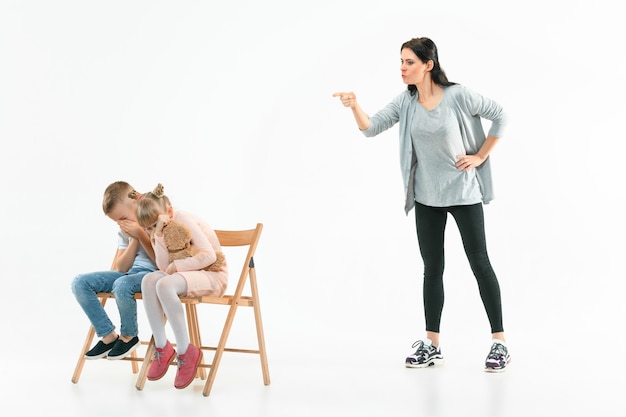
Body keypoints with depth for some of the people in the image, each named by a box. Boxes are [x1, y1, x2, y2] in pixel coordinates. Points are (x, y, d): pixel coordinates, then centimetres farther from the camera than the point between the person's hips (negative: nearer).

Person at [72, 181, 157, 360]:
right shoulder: (125, 230, 11)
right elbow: (121, 268, 4)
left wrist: (140, 234, -18)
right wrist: (134, 240, -9)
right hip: (129, 272, 7)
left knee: (122, 285, -39)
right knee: (79, 283, -10)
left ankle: (128, 336, -12)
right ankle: (108, 336, -4)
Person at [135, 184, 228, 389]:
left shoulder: (184, 220, -16)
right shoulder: (160, 229, 6)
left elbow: (209, 255, -22)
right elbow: (164, 267, -6)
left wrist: (176, 266, -17)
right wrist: (159, 235, -17)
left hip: (213, 275, -7)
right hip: (186, 273, 7)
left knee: (165, 285, -33)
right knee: (149, 281, -21)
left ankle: (186, 351, -24)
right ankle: (161, 347, -18)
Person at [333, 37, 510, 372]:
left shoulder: (458, 95, -15)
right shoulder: (405, 102, -2)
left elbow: (499, 116, -5)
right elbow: (371, 127, -10)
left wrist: (480, 157, -7)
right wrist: (355, 106, -28)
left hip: (463, 192, -5)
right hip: (426, 197, 5)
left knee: (479, 262, 0)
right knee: (432, 267, 8)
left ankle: (499, 342, 6)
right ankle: (431, 345, 15)